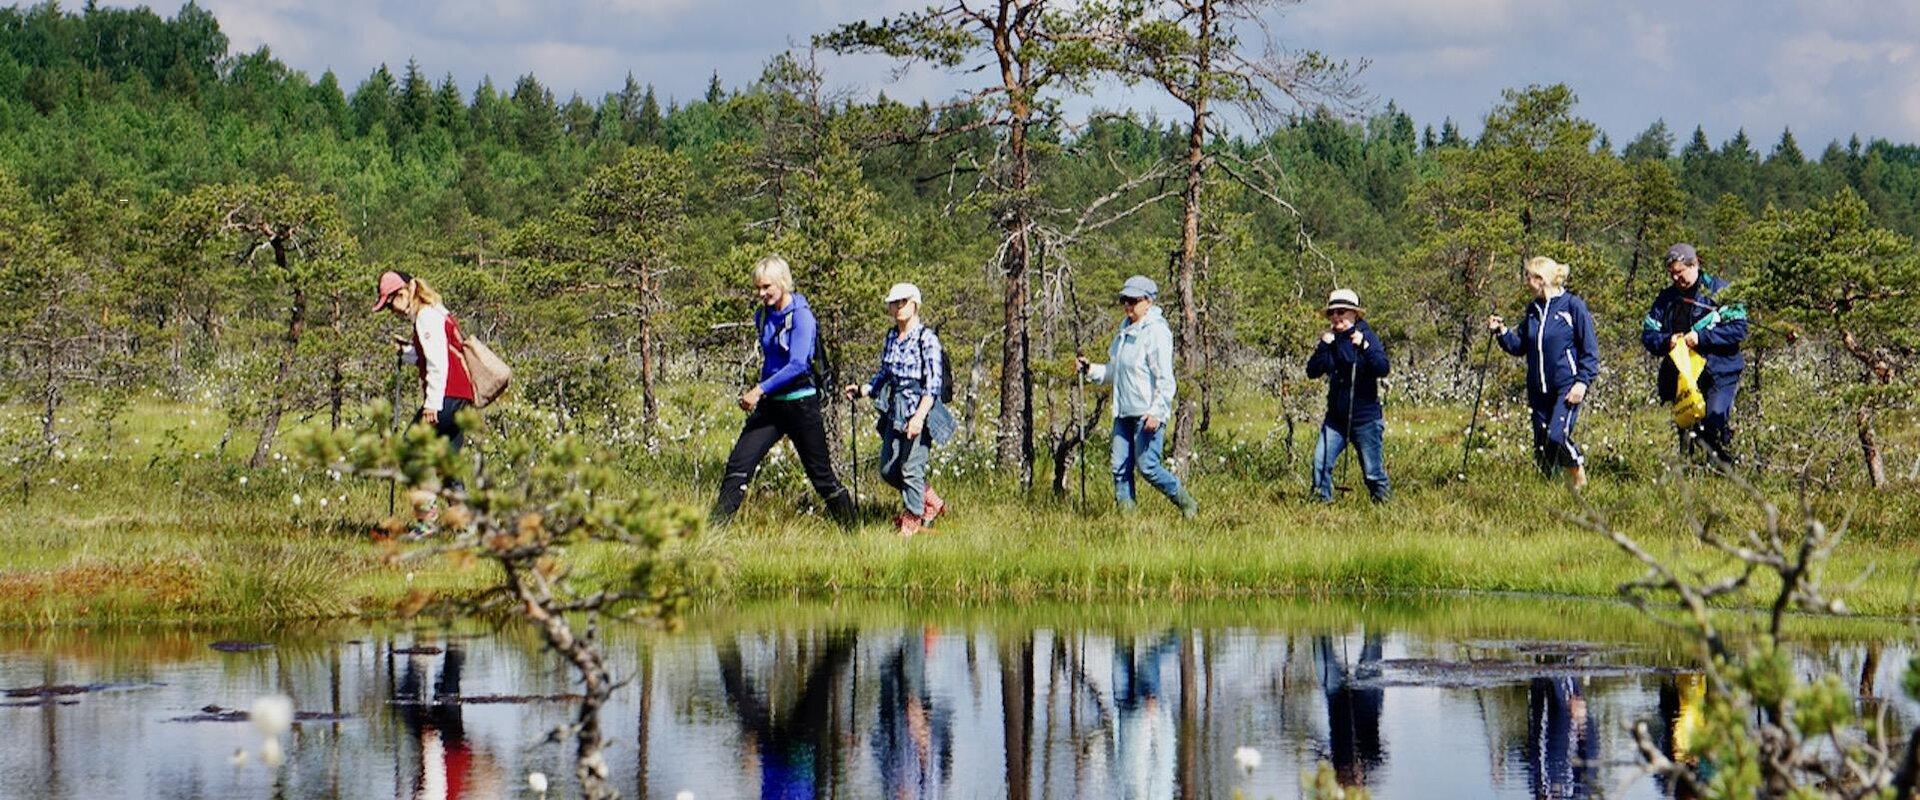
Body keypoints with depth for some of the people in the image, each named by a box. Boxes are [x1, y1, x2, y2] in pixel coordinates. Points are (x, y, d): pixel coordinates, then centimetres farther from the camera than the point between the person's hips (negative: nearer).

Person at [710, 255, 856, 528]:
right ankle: (714, 527, -13)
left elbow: (797, 365, -23)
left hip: (800, 404, -6)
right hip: (770, 405, 6)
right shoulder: (763, 317, 8)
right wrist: (758, 391, 16)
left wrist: (760, 390, -27)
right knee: (738, 465, -8)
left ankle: (850, 528, 21)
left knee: (821, 474, 4)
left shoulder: (801, 316, -13)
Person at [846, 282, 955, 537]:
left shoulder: (927, 339, -10)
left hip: (919, 410, -7)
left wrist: (919, 417, -24)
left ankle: (912, 521, 8)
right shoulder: (891, 338, 11)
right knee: (888, 470, 7)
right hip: (895, 411, 7)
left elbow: (933, 383, -15)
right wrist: (862, 390, 3)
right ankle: (931, 502, 27)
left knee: (911, 468, -6)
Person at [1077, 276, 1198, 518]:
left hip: (1148, 413, -8)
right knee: (1120, 468, 3)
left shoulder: (1156, 332, -11)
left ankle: (1188, 505, 7)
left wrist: (1156, 412, -22)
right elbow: (1113, 372, 26)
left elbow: (1165, 379, -16)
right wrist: (1090, 370, 9)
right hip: (1124, 413, 8)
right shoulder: (1125, 330, 16)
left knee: (1147, 467, -9)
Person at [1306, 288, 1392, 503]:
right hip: (1336, 417, 4)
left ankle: (1384, 500, 20)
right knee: (1320, 463, -6)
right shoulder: (1330, 340, 6)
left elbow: (1383, 369, -19)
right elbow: (1312, 371, -3)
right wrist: (1324, 345, -15)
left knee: (1372, 470, 2)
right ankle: (1322, 501, 5)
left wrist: (1364, 346, -29)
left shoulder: (1366, 337, -6)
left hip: (1365, 417, -4)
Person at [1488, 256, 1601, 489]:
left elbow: (1590, 349, -5)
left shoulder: (1573, 306, -6)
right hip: (1539, 390, 7)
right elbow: (1518, 347, 18)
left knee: (1557, 437, -21)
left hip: (1567, 387, -7)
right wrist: (1501, 331, 2)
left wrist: (1582, 382, -14)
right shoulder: (1533, 310, 13)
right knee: (1541, 446, 5)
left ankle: (1580, 480, -1)